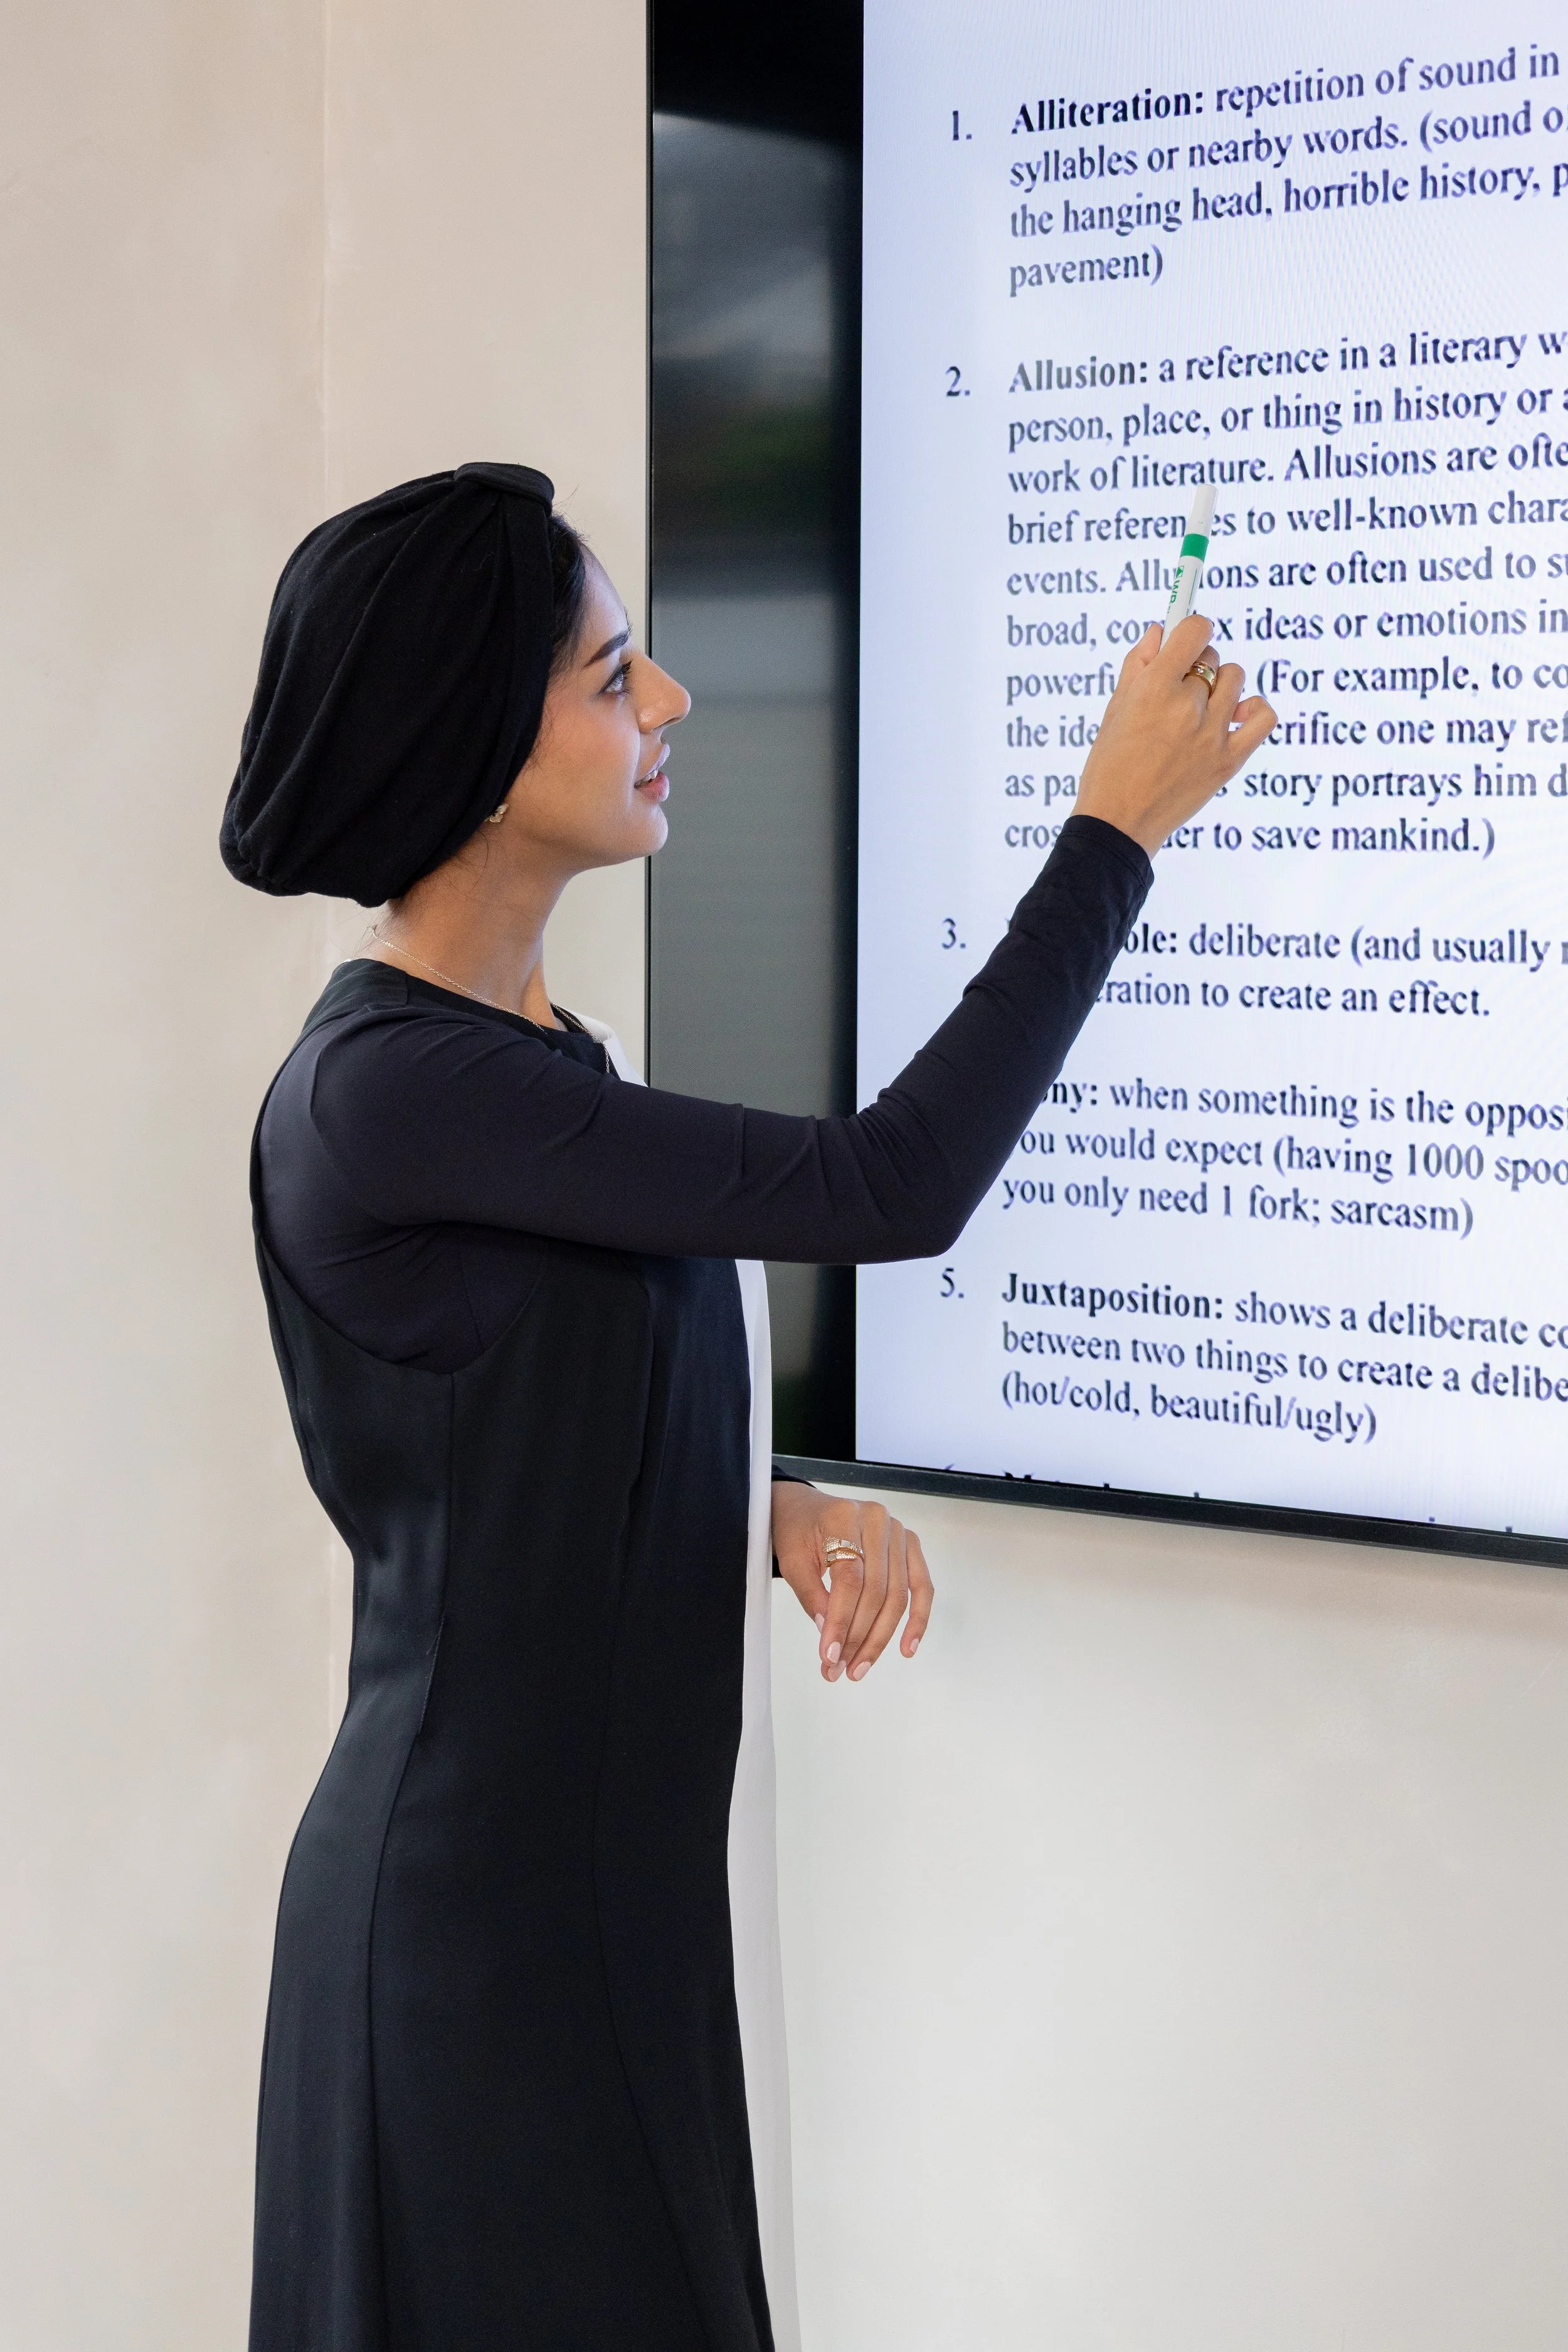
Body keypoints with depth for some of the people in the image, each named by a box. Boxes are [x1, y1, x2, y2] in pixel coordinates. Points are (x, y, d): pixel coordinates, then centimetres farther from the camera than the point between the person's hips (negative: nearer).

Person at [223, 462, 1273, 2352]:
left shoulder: (536, 1047, 8)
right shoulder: (381, 1092, -21)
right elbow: (889, 1188, -23)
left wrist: (781, 1513, -3)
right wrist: (1117, 827, -16)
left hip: (631, 1853, 9)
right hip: (491, 1896, -9)